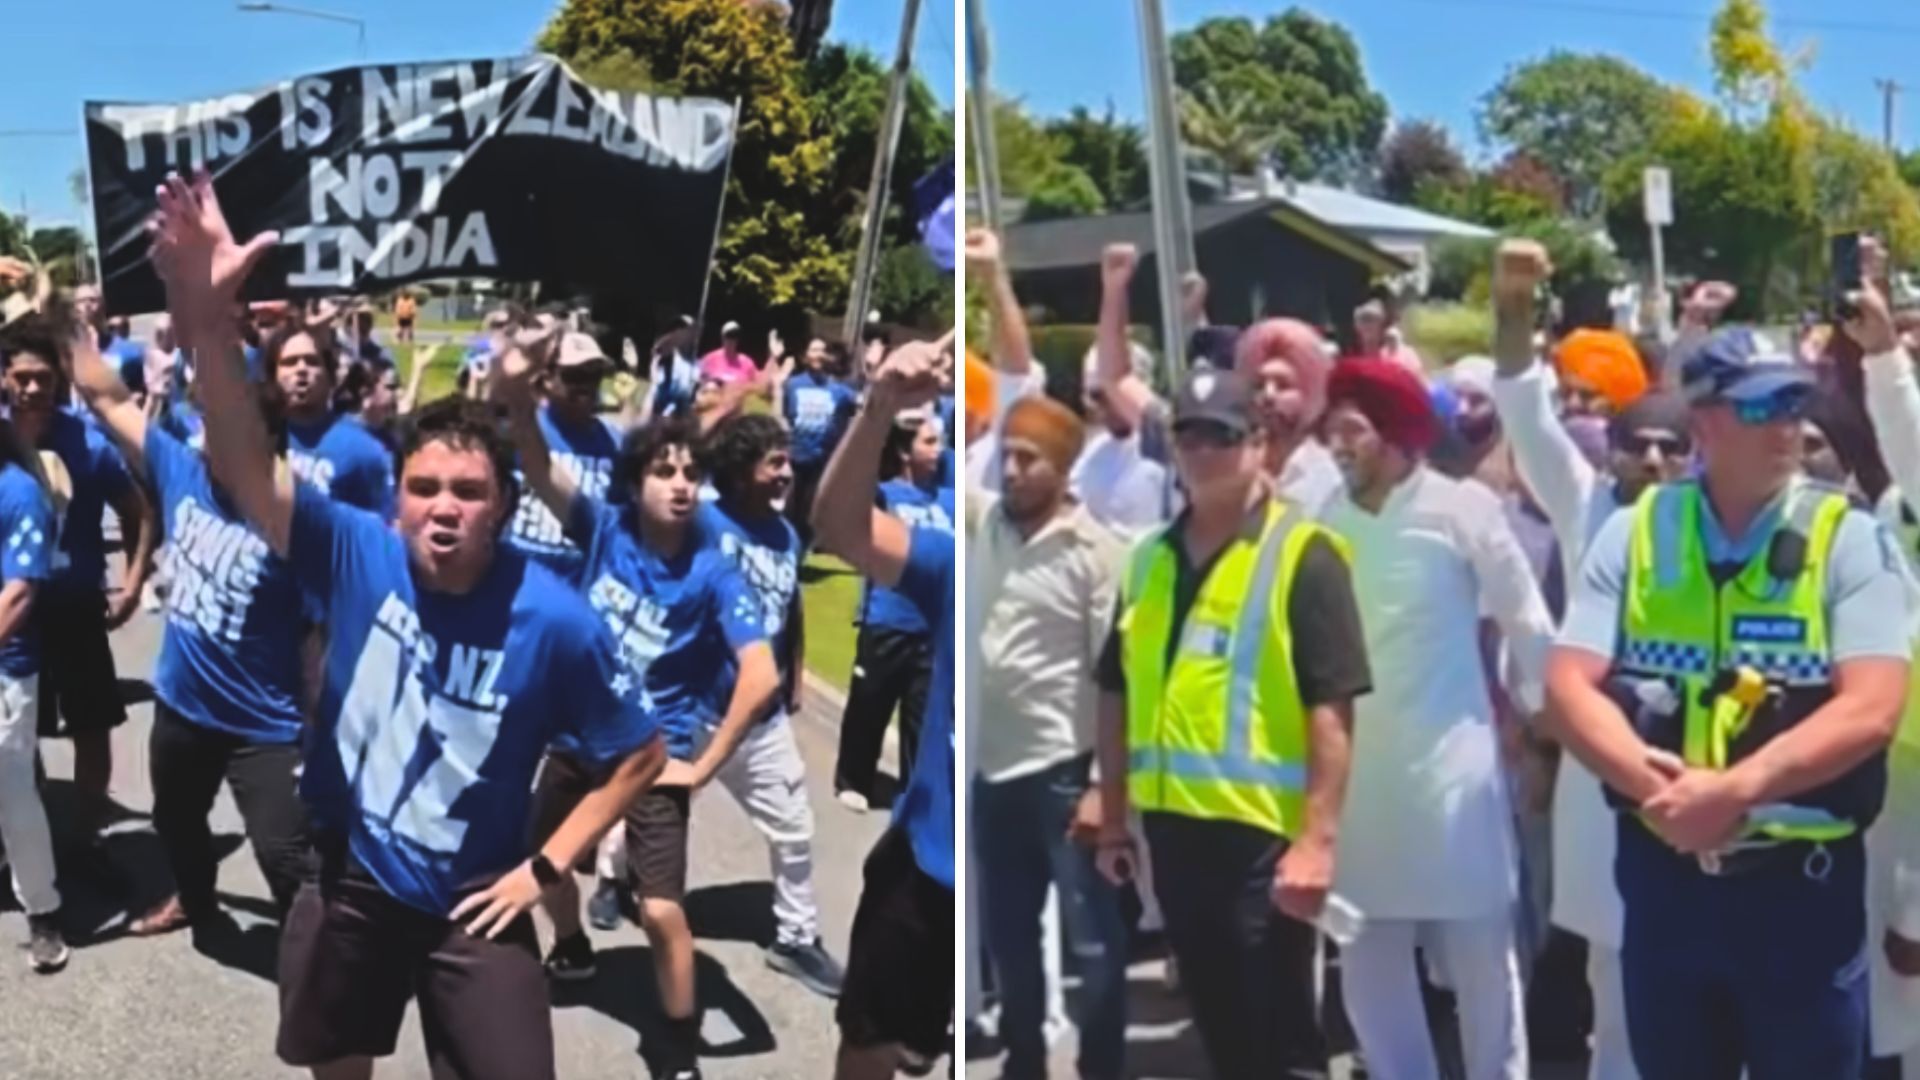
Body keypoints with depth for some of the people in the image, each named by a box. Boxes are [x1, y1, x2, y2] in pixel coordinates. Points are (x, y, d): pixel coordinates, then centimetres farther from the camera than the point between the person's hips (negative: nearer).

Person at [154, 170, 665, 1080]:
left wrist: (544, 867, -11)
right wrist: (207, 323, -46)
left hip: (473, 903, -2)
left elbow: (640, 757, -8)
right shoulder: (358, 553, -15)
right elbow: (244, 471, -30)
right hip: (349, 882, 3)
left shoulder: (554, 620, -19)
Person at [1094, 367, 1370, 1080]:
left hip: (1262, 833, -6)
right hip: (1174, 828, 6)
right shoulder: (1148, 559, 10)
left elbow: (1332, 708, -14)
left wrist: (1317, 838, -19)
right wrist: (1114, 817, 15)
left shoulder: (1302, 555, -9)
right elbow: (1117, 696, 16)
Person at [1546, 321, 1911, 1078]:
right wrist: (1654, 781, -21)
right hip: (1663, 872, 2)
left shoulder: (1848, 539, -4)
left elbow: (1870, 708, -14)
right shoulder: (1634, 532, 1)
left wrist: (1740, 786, -25)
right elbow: (1570, 685, -5)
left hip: (1804, 880, -2)